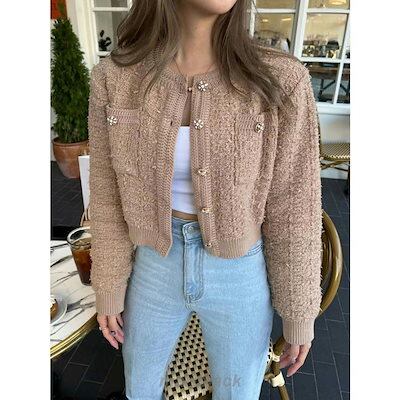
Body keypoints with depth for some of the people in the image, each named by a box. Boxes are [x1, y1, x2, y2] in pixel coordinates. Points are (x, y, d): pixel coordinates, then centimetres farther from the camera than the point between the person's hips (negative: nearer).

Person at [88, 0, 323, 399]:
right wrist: (109, 289, 4)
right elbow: (110, 197, -3)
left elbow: (292, 210, -12)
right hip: (156, 269, 2)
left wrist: (300, 313, -2)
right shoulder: (114, 79, -12)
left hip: (240, 279, -1)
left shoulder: (280, 81, -19)